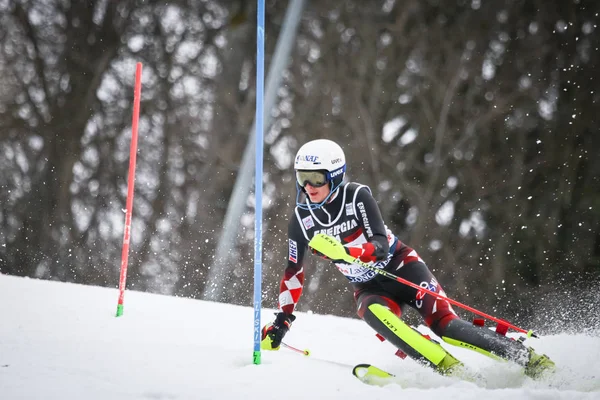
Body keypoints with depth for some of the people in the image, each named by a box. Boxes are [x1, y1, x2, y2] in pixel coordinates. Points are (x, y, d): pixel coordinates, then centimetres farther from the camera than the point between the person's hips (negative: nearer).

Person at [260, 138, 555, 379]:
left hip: (401, 268, -3)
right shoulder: (301, 219, -6)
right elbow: (294, 272, 6)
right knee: (373, 312, -33)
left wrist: (343, 250, -46)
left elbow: (380, 246, -26)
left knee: (444, 325, -21)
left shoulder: (357, 196, -18)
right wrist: (282, 321, 4)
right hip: (370, 288, 3)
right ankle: (448, 368, -35)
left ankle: (530, 359, -14)